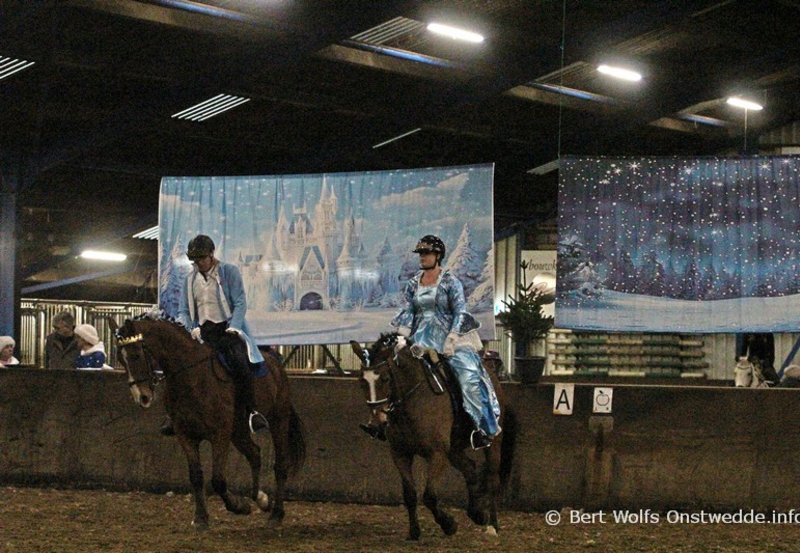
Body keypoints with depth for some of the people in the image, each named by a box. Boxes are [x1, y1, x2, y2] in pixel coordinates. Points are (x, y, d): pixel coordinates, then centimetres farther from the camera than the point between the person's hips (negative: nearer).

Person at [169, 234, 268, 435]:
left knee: (239, 362, -31)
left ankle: (252, 411, -27)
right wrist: (188, 328, -6)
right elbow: (183, 310, 16)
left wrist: (233, 329, -18)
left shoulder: (229, 271, 4)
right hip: (202, 331, 4)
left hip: (227, 329, -4)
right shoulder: (191, 279, 17)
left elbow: (240, 303, -3)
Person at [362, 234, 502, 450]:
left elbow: (460, 312, -7)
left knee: (469, 376, -21)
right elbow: (407, 312, 8)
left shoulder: (451, 282, -3)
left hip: (448, 335, -5)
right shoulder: (414, 283, 11)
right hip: (421, 337, 5)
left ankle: (485, 428, -15)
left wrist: (451, 339, -19)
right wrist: (401, 337, -7)